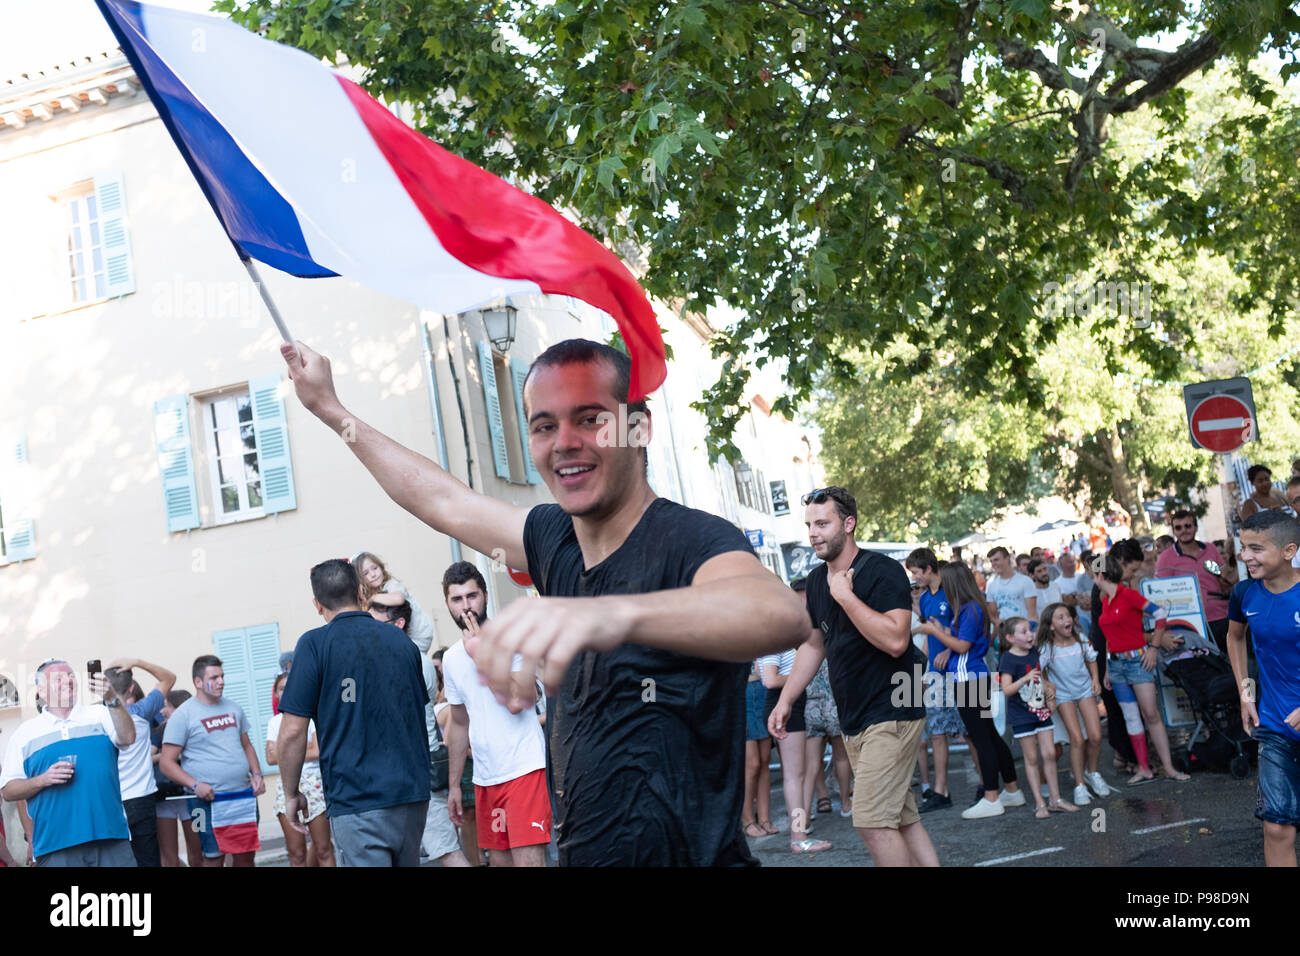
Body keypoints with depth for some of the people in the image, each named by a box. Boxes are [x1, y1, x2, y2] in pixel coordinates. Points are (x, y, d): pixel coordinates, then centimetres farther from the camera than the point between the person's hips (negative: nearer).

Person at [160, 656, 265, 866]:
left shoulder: (233, 708, 14)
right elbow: (167, 762, -7)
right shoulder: (183, 715, -5)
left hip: (244, 797, 5)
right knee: (214, 859, -3)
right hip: (209, 800, -5)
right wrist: (195, 784, -19)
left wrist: (256, 774, 7)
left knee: (246, 856, 8)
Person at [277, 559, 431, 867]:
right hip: (413, 794, 6)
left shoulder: (315, 645, -7)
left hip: (357, 802, -5)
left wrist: (291, 793, 3)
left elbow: (293, 733, -9)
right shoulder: (402, 640, 10)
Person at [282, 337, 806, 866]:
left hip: (687, 853, -7)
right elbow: (443, 502, 20)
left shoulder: (692, 540, -19)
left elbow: (781, 614, -41)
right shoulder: (556, 539, 3)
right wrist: (330, 409, 28)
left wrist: (616, 613, -58)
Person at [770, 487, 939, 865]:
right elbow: (813, 644, 20)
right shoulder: (816, 580, 9)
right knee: (902, 820, 10)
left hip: (891, 713, -8)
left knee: (872, 821, -14)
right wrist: (785, 701, 15)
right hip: (854, 720, 8)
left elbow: (895, 641, -27)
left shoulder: (882, 572, -14)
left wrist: (845, 594, -23)